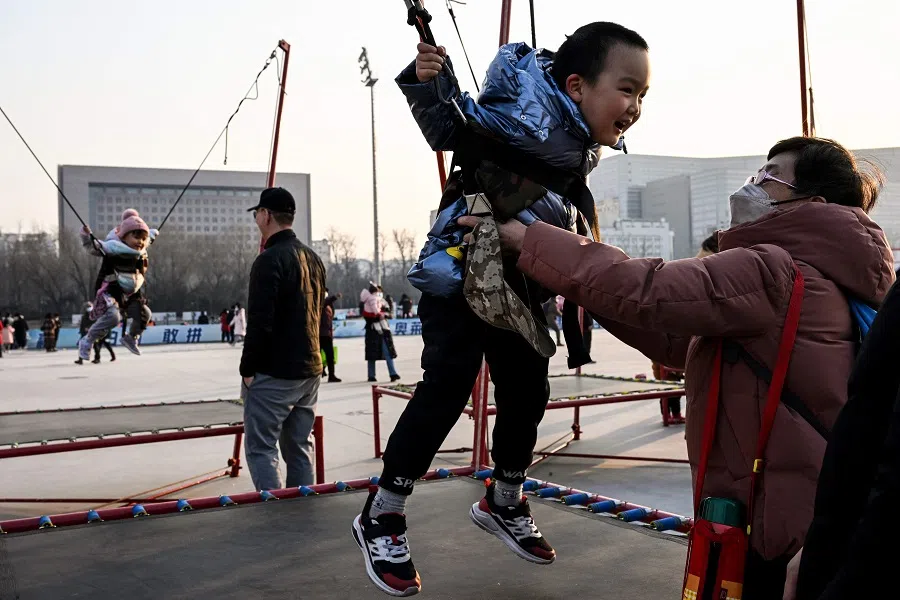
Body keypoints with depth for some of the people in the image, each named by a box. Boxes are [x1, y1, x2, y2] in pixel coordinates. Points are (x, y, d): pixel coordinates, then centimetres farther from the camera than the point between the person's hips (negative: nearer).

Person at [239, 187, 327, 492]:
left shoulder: (269, 259, -14)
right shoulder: (313, 258, 13)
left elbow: (260, 321, -19)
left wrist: (248, 368, -10)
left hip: (273, 375, -8)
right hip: (309, 370, 8)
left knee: (261, 448, -1)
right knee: (299, 447, 14)